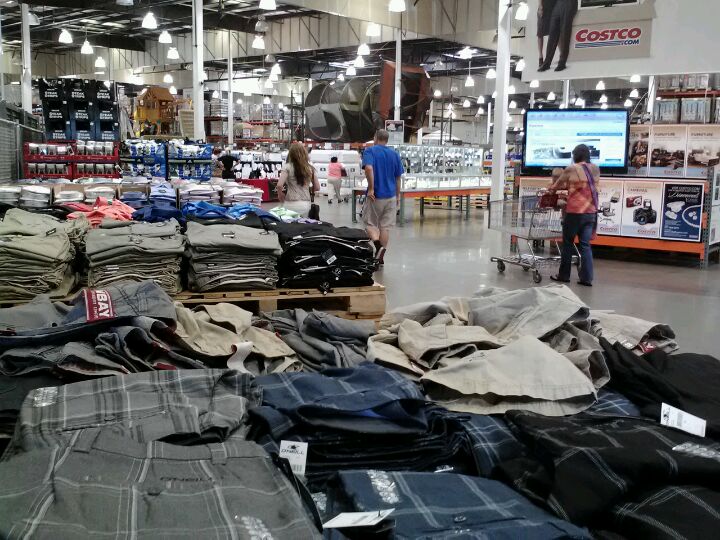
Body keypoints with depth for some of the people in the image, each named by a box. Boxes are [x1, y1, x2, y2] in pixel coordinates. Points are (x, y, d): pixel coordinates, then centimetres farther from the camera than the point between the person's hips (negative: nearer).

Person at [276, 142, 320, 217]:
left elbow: (279, 185, -16)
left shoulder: (288, 167, -6)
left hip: (291, 204, -3)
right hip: (306, 204, 4)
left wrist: (280, 195, 2)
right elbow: (317, 188, 9)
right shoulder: (310, 168, 5)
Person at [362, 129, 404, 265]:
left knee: (370, 223, 9)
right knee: (385, 226, 9)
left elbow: (369, 168, -25)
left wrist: (371, 188, -19)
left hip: (375, 195, -4)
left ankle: (378, 245, -17)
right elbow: (399, 177, 10)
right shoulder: (394, 154, 7)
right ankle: (381, 257, 11)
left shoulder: (370, 151, -6)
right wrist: (398, 195, 19)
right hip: (391, 196, 4)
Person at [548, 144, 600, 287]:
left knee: (568, 244, 7)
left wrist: (551, 190, 29)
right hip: (591, 212, 5)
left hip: (575, 212, -5)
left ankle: (564, 275, 13)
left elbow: (557, 185, 8)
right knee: (585, 244, 6)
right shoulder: (595, 169, 9)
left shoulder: (571, 169, -7)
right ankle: (586, 278, 3)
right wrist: (567, 186, 34)